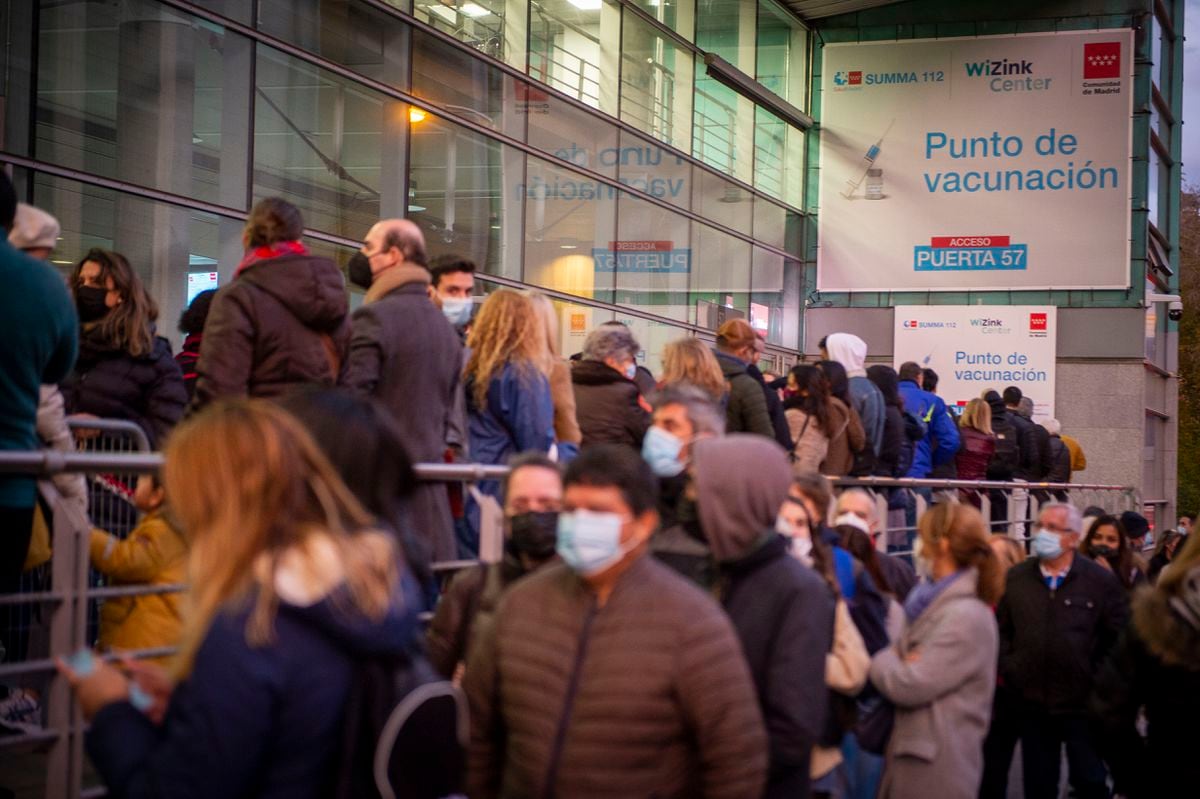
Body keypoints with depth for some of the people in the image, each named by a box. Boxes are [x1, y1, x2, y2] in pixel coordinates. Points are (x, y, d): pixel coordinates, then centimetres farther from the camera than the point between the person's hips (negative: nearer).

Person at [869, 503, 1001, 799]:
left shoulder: (967, 617, -20)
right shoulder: (934, 603, 12)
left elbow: (908, 685, -22)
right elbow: (902, 658, 13)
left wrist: (879, 660, -3)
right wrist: (892, 660, -10)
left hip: (938, 764, -9)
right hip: (912, 752, 9)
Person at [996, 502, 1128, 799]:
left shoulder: (1100, 580, -6)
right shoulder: (1014, 579, 2)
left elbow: (1121, 635, -2)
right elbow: (1000, 629, 11)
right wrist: (1007, 669, 1)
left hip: (1082, 704, -2)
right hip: (1033, 703, 3)